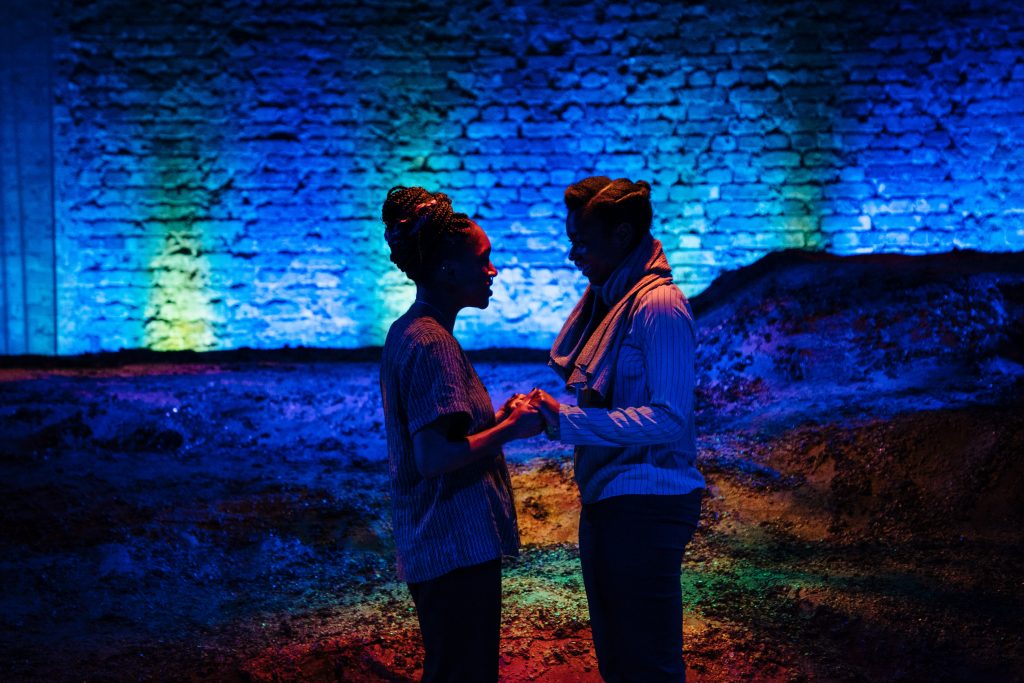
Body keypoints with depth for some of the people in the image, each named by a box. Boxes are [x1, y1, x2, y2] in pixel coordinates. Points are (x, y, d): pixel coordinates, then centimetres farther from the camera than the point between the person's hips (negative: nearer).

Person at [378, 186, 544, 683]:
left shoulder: (408, 332, 10)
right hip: (458, 545, -10)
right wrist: (510, 429, -14)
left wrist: (497, 417, 8)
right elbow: (435, 459, -25)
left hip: (433, 544, 10)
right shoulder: (432, 343, -19)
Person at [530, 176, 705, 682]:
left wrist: (565, 422, -22)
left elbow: (669, 419, -23)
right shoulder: (605, 298, 10)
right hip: (604, 500, 9)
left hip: (645, 506, -9)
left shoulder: (658, 306, -17)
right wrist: (548, 409, -1)